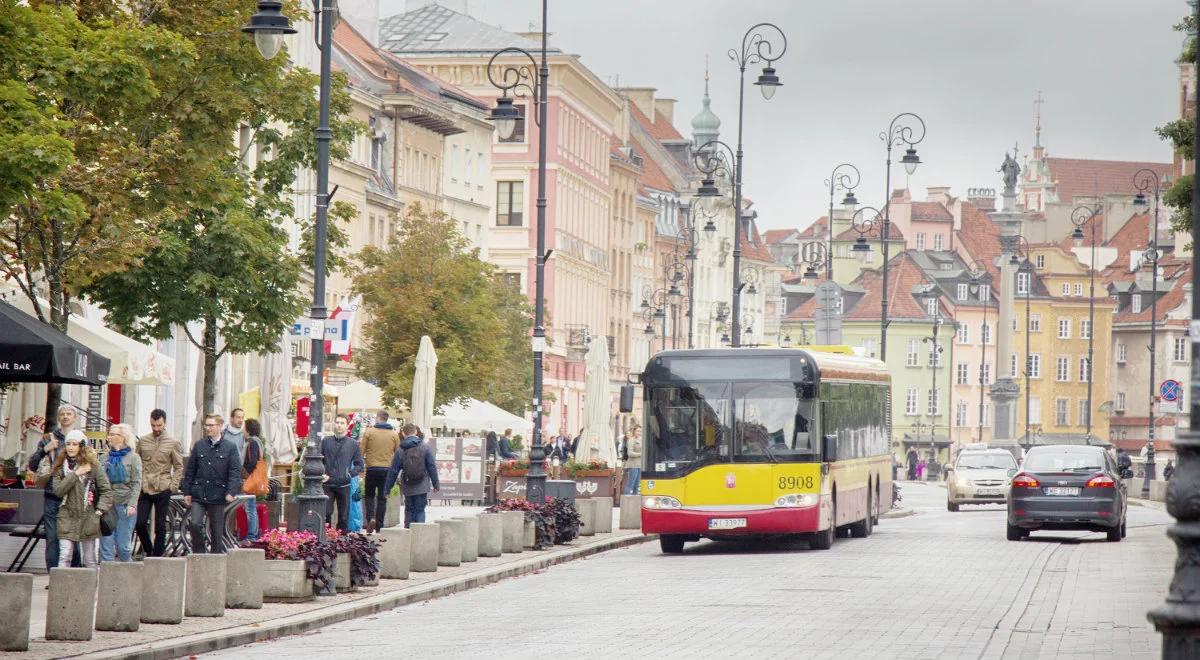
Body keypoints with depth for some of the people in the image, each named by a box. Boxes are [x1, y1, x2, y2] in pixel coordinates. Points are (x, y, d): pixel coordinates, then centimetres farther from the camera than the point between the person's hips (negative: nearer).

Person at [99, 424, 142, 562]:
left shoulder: (133, 457, 0)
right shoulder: (107, 457, 12)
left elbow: (136, 483, -5)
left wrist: (132, 505, -14)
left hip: (124, 505, -4)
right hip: (108, 505, 4)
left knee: (123, 546, -2)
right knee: (106, 545, -1)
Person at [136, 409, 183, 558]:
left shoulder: (173, 443, 1)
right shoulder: (142, 441, 7)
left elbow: (179, 467, 4)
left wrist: (173, 486, -6)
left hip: (162, 490, -2)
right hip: (144, 489, 2)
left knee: (160, 526, 2)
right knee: (140, 523, -5)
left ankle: (157, 556, 11)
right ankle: (148, 551, 16)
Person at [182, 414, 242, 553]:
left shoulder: (230, 448, 0)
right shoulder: (199, 446, 7)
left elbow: (235, 472, -4)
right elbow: (190, 471, 10)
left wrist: (231, 492, -17)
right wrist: (186, 492, 5)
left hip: (217, 497, -1)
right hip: (198, 495, 1)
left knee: (217, 531, 5)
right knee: (194, 524, -16)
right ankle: (198, 552, 1)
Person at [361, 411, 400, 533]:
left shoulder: (369, 432, -4)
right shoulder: (394, 434, 3)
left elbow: (361, 451, -3)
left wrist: (364, 459, 13)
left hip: (372, 468, -2)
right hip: (387, 469, 2)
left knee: (370, 495, 13)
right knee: (382, 498, 8)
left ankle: (371, 517, -10)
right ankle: (379, 526, 8)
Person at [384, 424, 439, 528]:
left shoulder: (400, 451, -2)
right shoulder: (425, 448, -3)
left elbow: (393, 471, 1)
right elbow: (432, 467, 0)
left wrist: (387, 488, 9)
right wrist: (436, 485, 8)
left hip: (407, 487, 1)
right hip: (422, 487, -1)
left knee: (409, 510, 12)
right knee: (420, 510, 4)